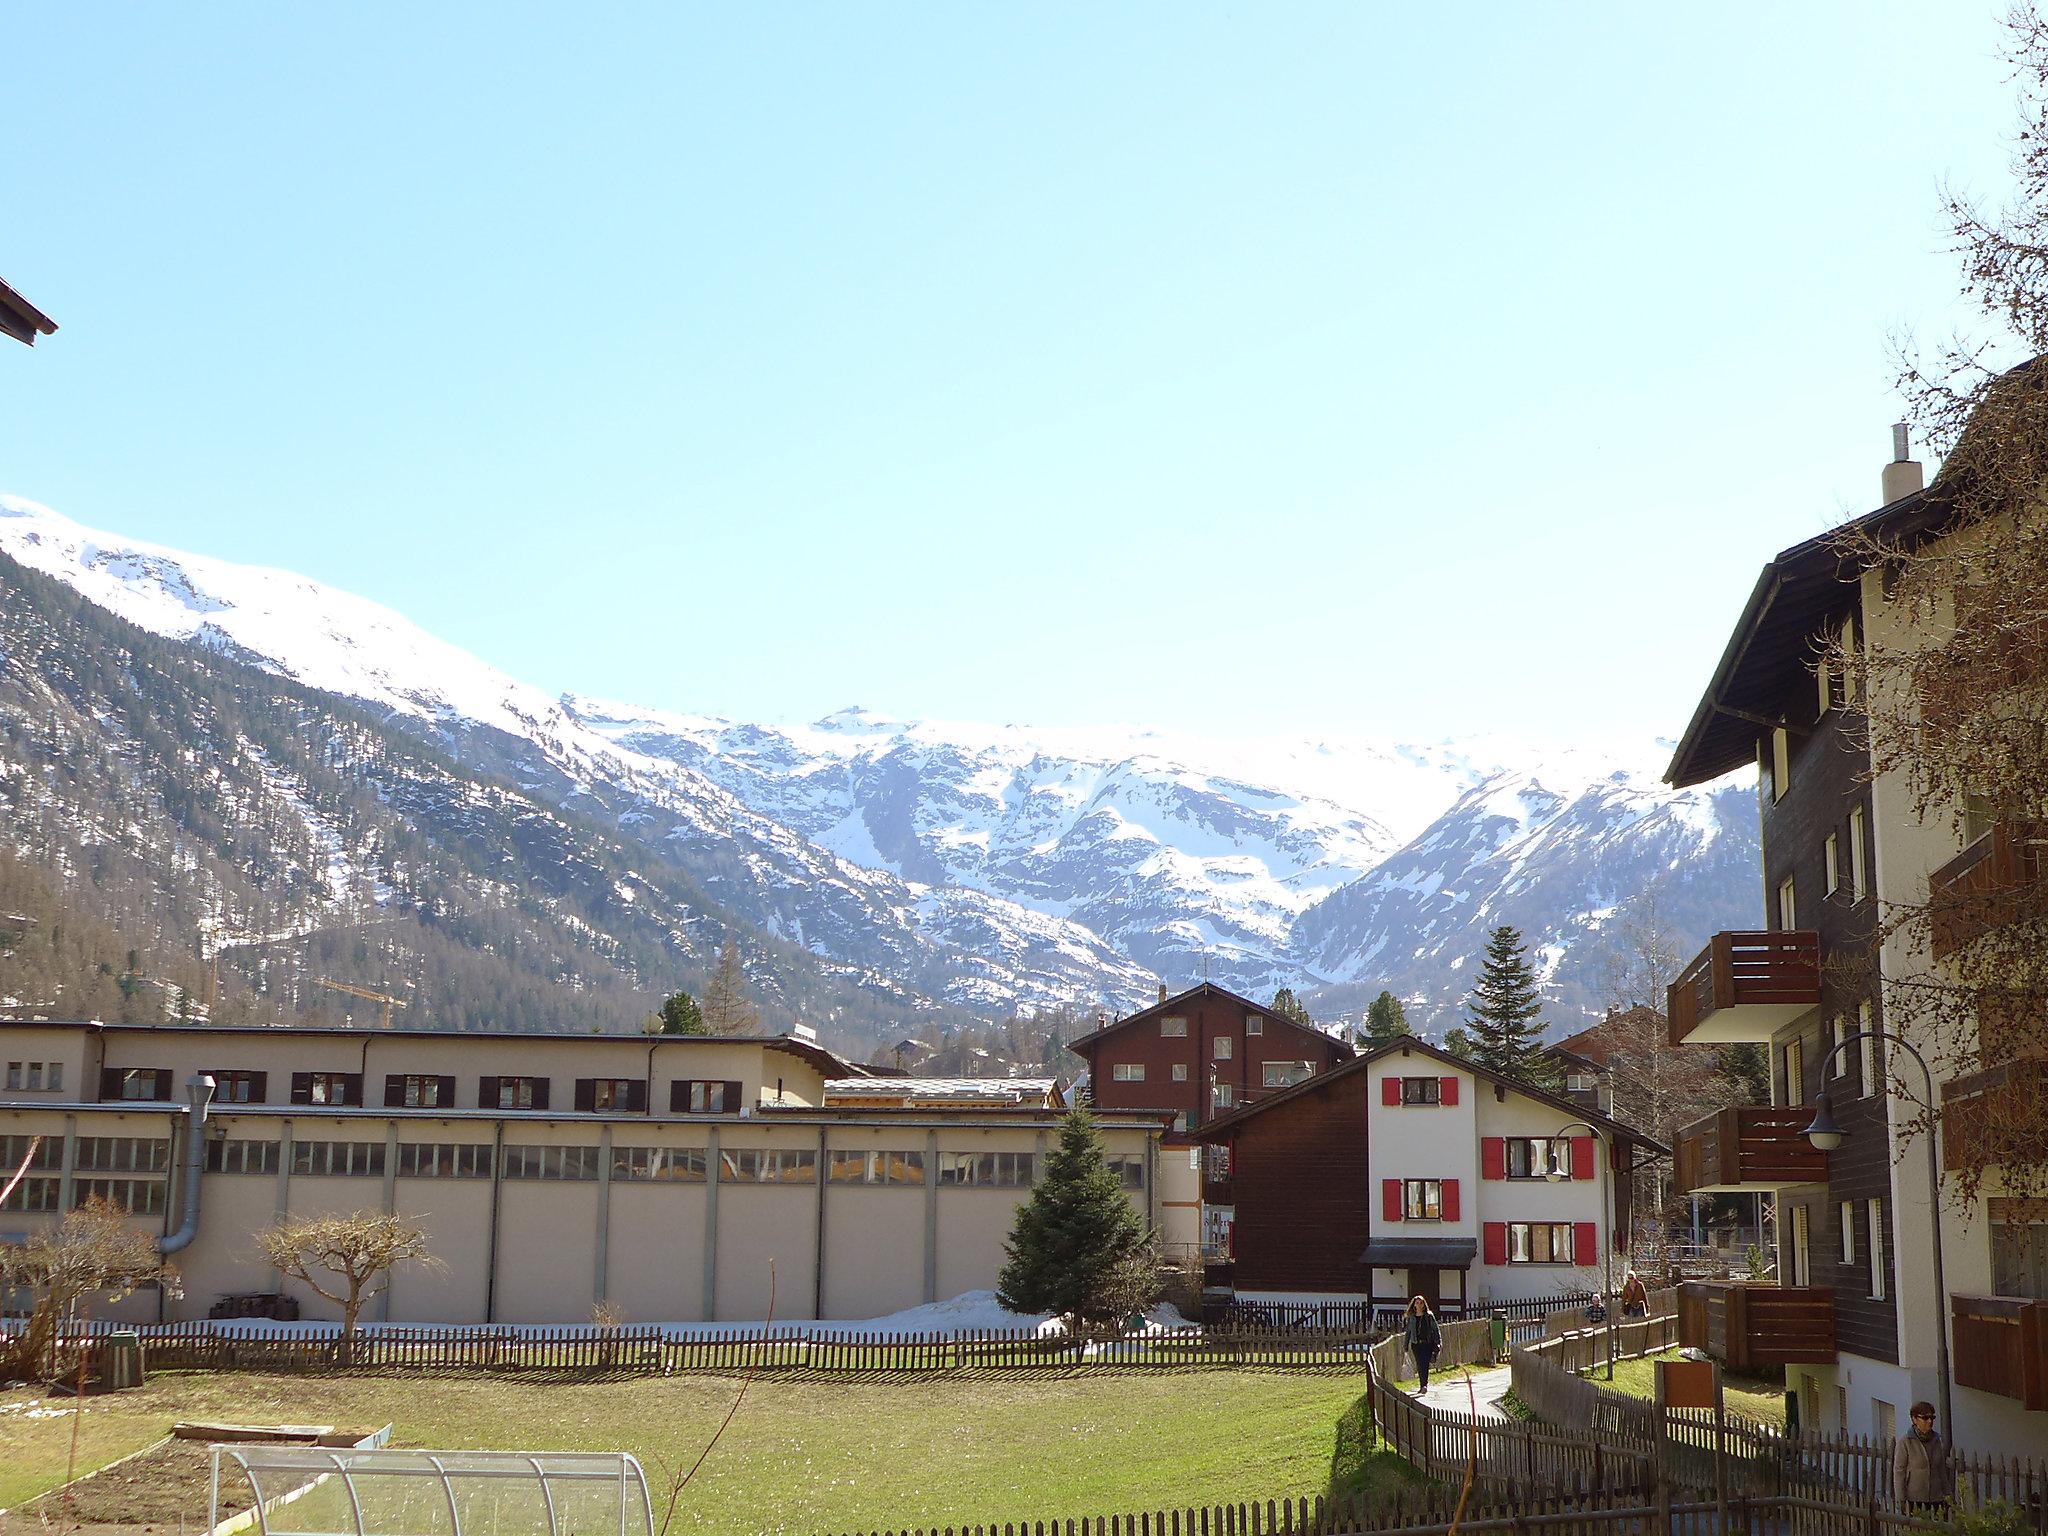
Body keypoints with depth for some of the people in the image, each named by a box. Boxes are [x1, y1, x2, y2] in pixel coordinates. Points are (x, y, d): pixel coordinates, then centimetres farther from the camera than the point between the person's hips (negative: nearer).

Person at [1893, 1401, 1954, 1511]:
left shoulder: (1938, 1441, 10)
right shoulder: (1905, 1441, -5)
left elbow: (1942, 1471, 18)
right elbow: (1898, 1471, -5)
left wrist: (1947, 1494, 15)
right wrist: (1901, 1500, -9)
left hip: (1936, 1498, 4)